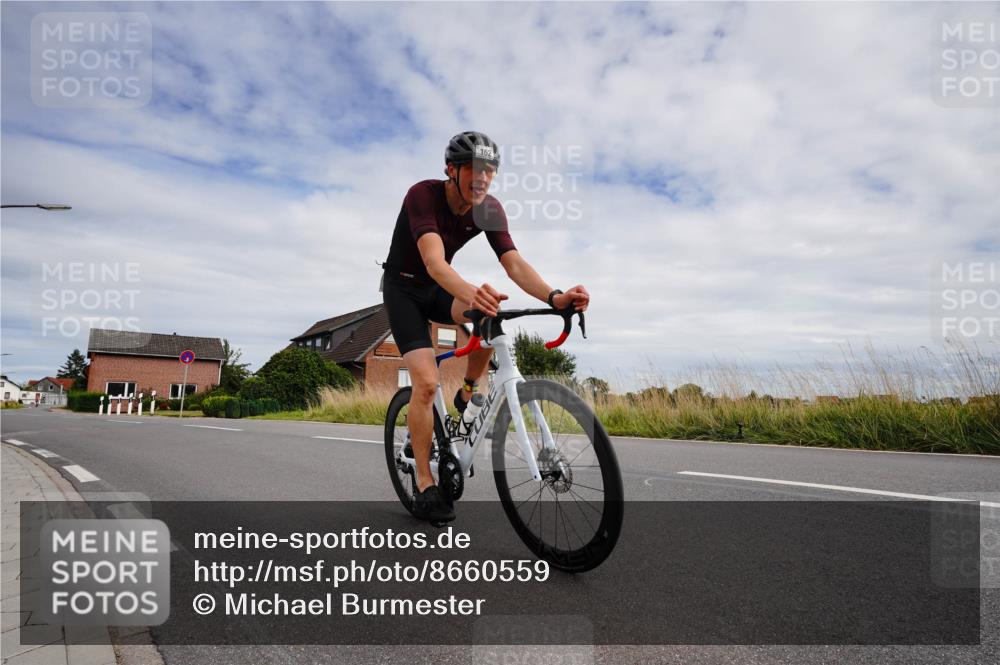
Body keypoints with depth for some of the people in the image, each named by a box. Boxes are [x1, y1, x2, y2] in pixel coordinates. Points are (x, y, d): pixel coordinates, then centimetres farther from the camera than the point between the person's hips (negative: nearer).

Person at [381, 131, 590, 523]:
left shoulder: (490, 209, -13)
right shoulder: (423, 195, -28)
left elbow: (514, 262, -25)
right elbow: (434, 262, -43)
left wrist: (555, 297, -43)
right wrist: (472, 294, -63)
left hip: (439, 287, 4)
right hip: (403, 288, -4)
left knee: (490, 313, -30)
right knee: (426, 381, -18)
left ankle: (468, 394, -5)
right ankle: (425, 487, -5)